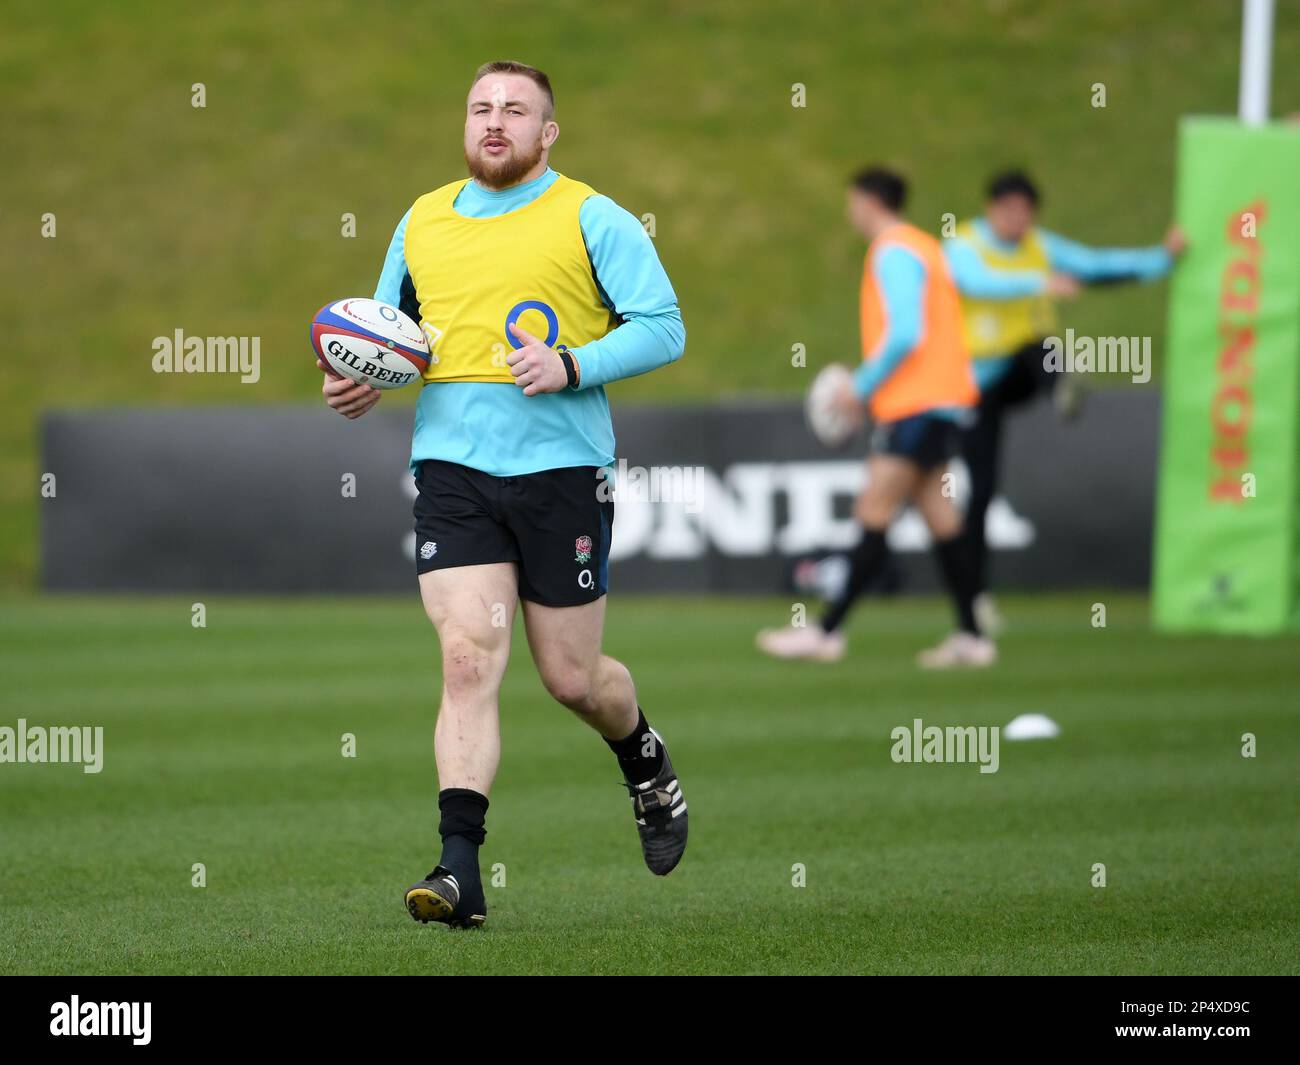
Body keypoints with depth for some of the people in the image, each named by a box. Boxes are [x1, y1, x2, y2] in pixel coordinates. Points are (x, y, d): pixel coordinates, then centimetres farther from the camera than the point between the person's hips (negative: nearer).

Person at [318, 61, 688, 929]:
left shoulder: (590, 219, 0)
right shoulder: (422, 223, 14)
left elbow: (663, 327, -3)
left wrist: (572, 365, -17)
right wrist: (362, 384, 5)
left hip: (562, 467, -3)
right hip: (452, 466, 3)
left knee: (572, 677, 5)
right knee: (468, 659, -12)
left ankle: (646, 762, 40)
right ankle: (460, 871, -16)